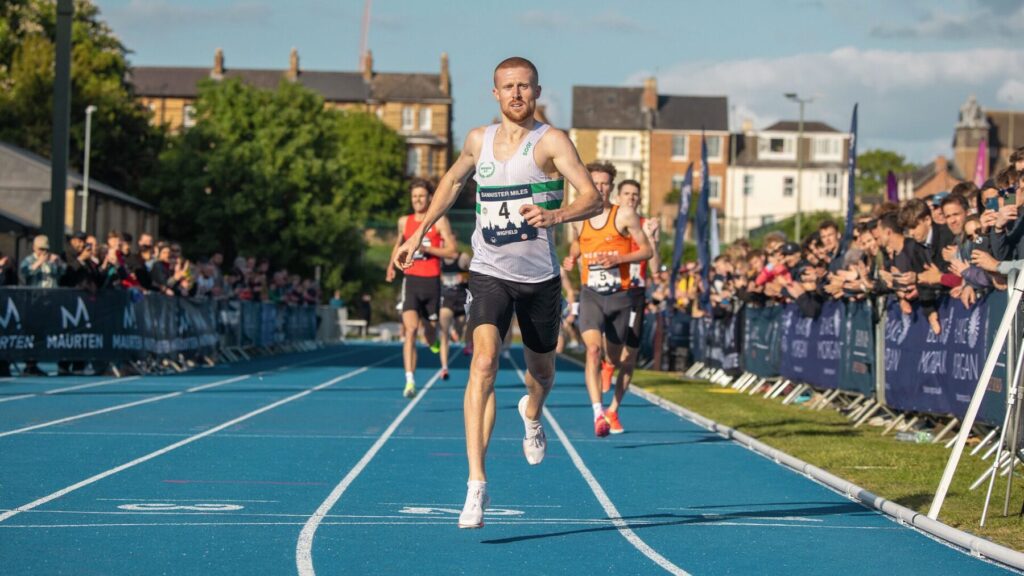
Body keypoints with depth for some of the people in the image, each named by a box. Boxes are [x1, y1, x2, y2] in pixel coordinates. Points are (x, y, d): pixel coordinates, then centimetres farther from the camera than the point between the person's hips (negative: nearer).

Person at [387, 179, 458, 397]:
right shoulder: (404, 222, 10)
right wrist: (392, 266, 14)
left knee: (430, 329, 13)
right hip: (411, 280, 1)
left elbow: (452, 251, -5)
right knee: (410, 329, -18)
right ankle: (410, 381, -24)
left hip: (432, 281, -1)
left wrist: (426, 249, -16)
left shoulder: (439, 221, 0)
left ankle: (436, 347, 54)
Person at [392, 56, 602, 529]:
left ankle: (531, 414, 58)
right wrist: (419, 234, 24)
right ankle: (476, 483, -26)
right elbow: (452, 181, 26)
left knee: (540, 370, 17)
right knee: (484, 362, -21)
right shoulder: (478, 140, 5)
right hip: (489, 273, 1)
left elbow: (593, 198, -19)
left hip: (539, 276, -1)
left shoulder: (551, 142, -8)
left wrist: (554, 215, -38)